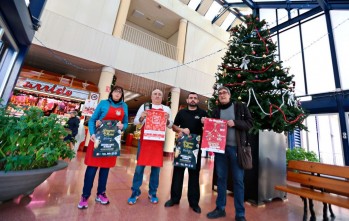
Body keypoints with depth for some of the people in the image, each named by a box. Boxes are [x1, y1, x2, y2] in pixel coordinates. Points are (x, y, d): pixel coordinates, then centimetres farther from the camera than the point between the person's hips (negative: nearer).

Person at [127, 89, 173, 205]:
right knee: (140, 166, 5)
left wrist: (167, 120, -13)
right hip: (144, 139, -1)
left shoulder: (166, 109, 11)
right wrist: (141, 118, -16)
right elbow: (136, 121, 5)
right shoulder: (145, 106, 8)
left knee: (156, 167, 8)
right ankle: (135, 192, 19)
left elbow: (170, 125, 9)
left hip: (159, 141, 1)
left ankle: (152, 193, 23)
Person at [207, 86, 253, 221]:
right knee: (221, 178, 10)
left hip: (236, 147, -2)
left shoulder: (240, 107, 5)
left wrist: (235, 123, -15)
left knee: (238, 180, 4)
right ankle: (220, 208, 25)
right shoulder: (216, 111, 13)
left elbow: (249, 124, 0)